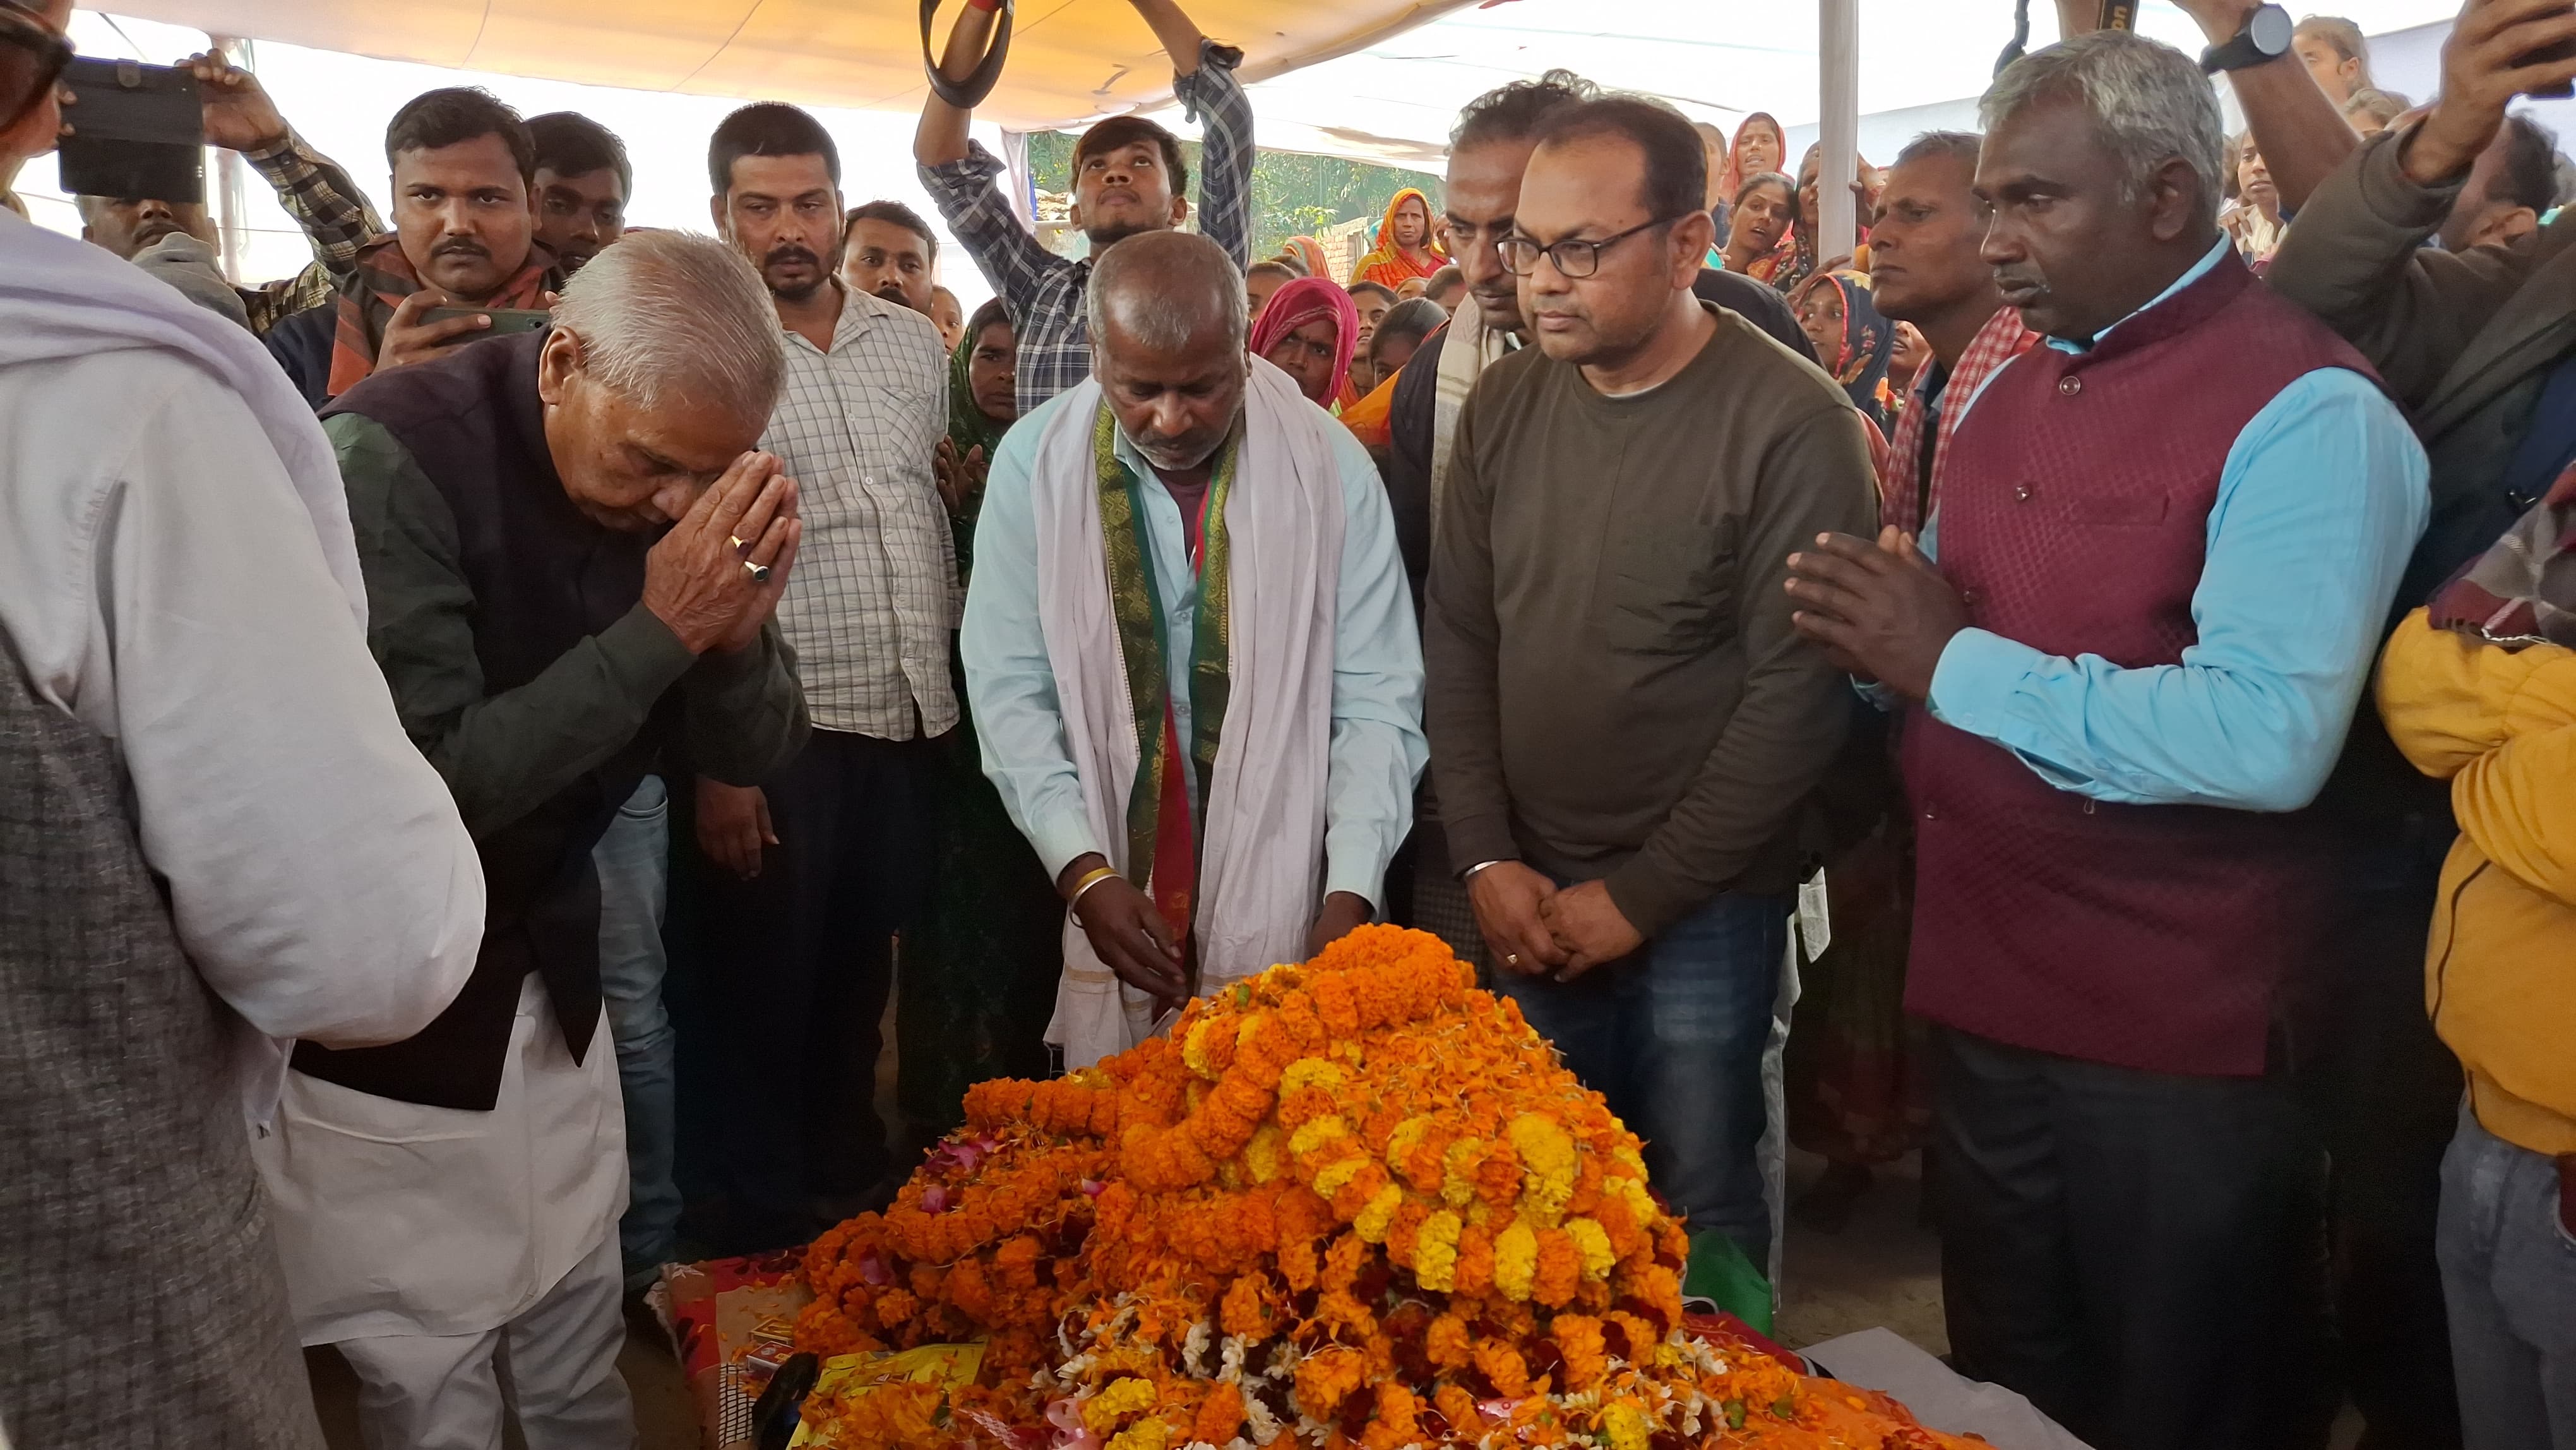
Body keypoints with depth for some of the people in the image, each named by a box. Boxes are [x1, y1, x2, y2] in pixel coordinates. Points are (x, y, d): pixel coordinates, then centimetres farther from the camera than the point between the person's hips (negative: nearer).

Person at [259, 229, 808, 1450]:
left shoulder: (672, 467, -5)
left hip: (547, 970, 5)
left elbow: (750, 752, -1)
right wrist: (659, 630, -31)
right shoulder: (390, 460, -23)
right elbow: (422, 785, -29)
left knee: (581, 1352, 16)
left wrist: (739, 629, -22)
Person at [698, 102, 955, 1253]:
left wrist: (962, 682, 12)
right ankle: (768, 1224, 28)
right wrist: (708, 758, -13)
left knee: (863, 975, 18)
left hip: (912, 723, 5)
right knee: (768, 988, 8)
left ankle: (854, 1184, 37)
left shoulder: (914, 342, 9)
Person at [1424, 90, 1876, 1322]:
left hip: (1703, 906, -4)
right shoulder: (1502, 409, 3)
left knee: (1699, 1207, 8)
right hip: (1528, 902, 4)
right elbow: (1457, 641, 5)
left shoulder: (1794, 425, -13)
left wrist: (1641, 895, -11)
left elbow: (1797, 694, -14)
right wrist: (1486, 861, -3)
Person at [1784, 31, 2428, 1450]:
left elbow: (2266, 741, -28)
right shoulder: (2008, 389, 10)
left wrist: (1955, 661, -21)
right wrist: (1876, 625, -5)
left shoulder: (2307, 414, -15)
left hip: (2181, 1034, -7)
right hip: (1986, 992, 7)